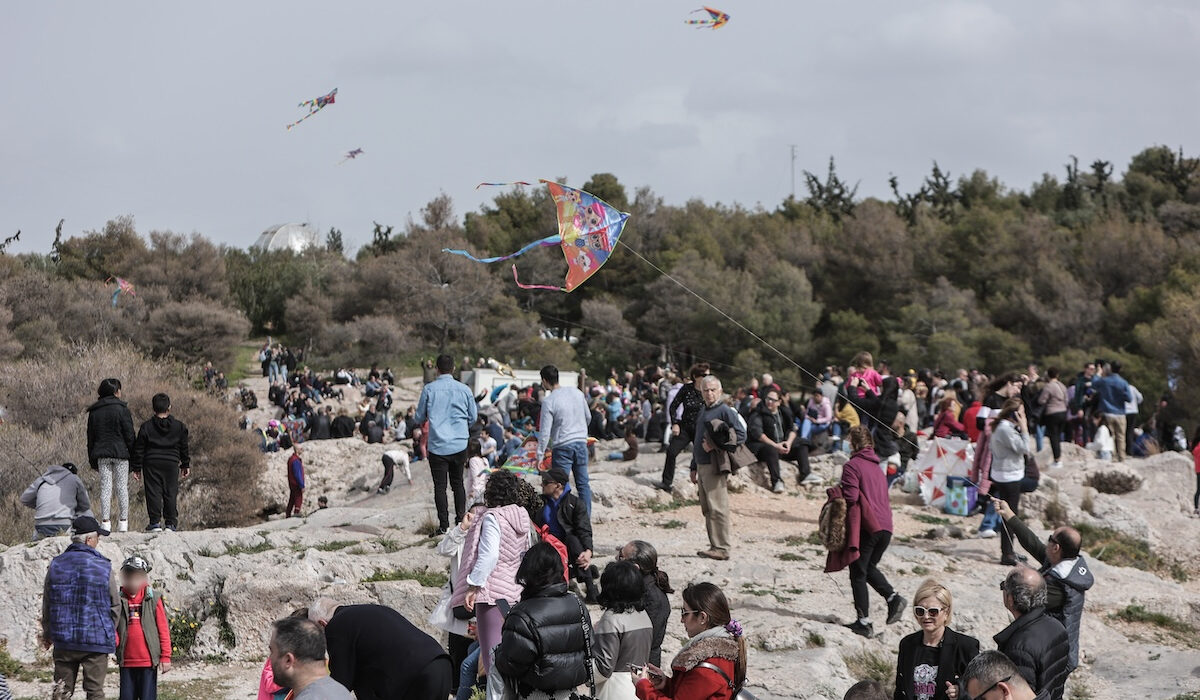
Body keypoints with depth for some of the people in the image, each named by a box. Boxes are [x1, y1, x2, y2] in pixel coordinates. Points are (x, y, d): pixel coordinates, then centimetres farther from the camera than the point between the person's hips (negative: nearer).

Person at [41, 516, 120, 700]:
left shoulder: (55, 565, 2)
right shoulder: (103, 567, -7)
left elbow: (47, 604, 9)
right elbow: (115, 605, 0)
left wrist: (47, 634, 23)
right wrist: (109, 633, 17)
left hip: (63, 641, 3)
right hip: (96, 641, -3)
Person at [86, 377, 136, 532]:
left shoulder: (94, 412, 9)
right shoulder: (122, 409, -5)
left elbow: (90, 437, 12)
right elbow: (129, 434, -7)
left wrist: (92, 460, 16)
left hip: (101, 453, 3)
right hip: (120, 452, -3)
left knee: (105, 486, 3)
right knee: (122, 486, 1)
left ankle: (105, 521, -3)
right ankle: (123, 521, -1)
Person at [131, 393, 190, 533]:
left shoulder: (146, 427, -1)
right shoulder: (179, 427, 3)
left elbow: (139, 449, 0)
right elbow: (184, 448, 10)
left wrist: (136, 468, 6)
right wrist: (185, 465, 20)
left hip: (152, 464, -1)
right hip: (171, 464, 1)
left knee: (153, 493, 1)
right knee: (170, 494, 5)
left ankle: (155, 522, -4)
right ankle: (171, 523, 4)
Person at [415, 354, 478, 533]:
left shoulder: (429, 389, -5)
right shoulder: (464, 389, 0)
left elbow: (419, 418, 3)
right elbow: (473, 417, 10)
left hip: (437, 446, -2)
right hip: (460, 444, 2)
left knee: (440, 486, 2)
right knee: (457, 483, 16)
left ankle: (444, 525, -2)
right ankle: (461, 520, 12)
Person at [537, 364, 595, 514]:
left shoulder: (548, 402, -13)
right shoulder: (577, 392, 4)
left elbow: (545, 432, -13)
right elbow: (588, 417, 15)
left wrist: (540, 455, -7)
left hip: (562, 447, -5)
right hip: (581, 443, 5)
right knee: (583, 484, 10)